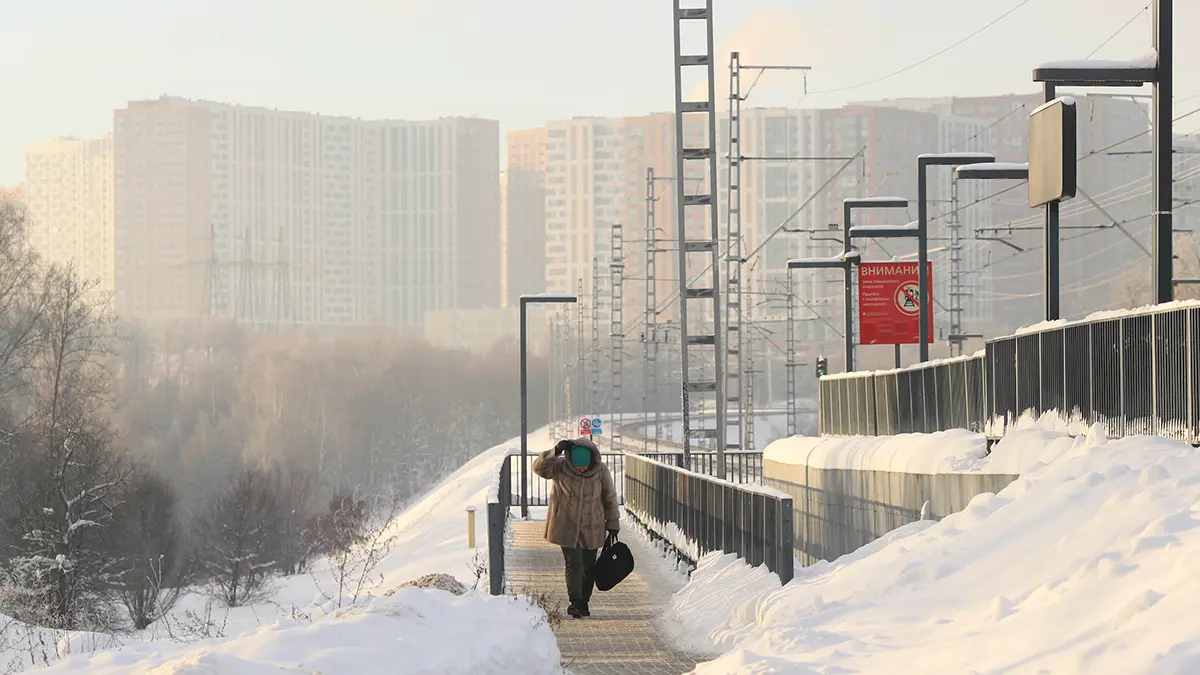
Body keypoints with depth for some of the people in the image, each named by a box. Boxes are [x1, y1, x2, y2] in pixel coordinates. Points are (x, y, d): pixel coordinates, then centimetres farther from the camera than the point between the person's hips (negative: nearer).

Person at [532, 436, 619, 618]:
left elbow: (610, 498, 2)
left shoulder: (601, 471, -8)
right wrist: (555, 452, -34)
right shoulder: (561, 467, -10)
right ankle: (575, 602, -15)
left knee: (588, 567, 7)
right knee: (573, 563, -12)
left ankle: (583, 603, 19)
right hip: (567, 526, -2)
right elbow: (539, 467, -23)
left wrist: (613, 523, 6)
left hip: (592, 528, 2)